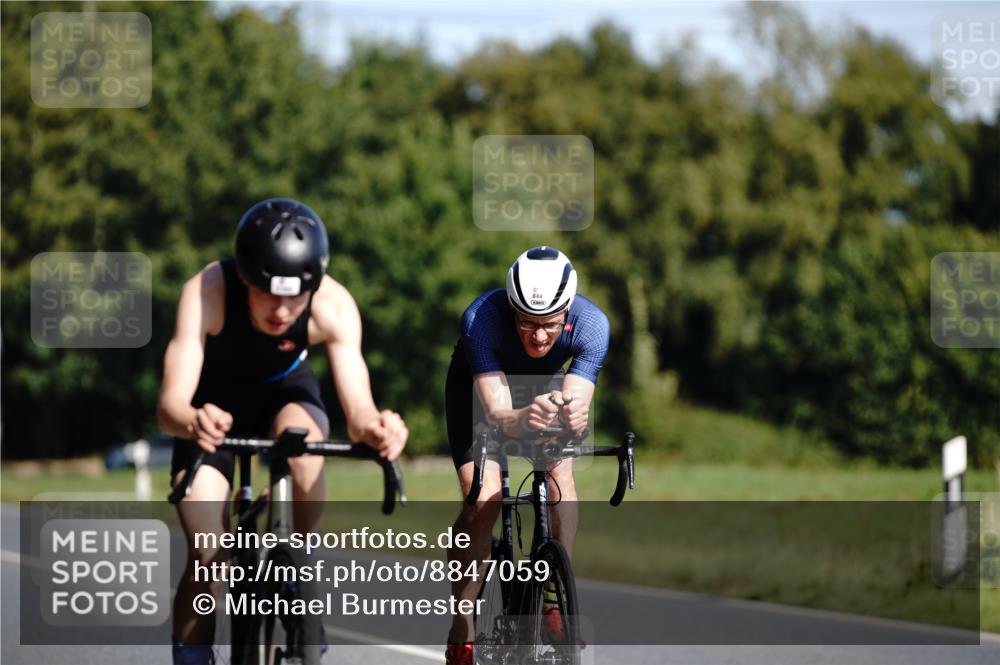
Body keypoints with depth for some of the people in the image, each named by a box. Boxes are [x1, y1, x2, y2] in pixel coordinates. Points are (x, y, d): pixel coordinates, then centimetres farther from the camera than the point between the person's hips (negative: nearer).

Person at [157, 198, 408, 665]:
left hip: (284, 393, 1)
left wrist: (372, 426, -61)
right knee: (208, 555, -17)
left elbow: (356, 406, -36)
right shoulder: (206, 293, -35)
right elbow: (170, 402, -42)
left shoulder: (333, 307, -31)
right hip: (214, 403, -1)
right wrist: (193, 422, -66)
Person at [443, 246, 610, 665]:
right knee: (483, 499, -20)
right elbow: (496, 411, -45)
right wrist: (523, 419, -67)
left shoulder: (591, 324, -33)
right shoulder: (482, 318, -39)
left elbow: (577, 406, -39)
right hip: (478, 386, -2)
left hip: (545, 385, 2)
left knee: (560, 475, -24)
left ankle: (555, 600, -12)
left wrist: (572, 414, -62)